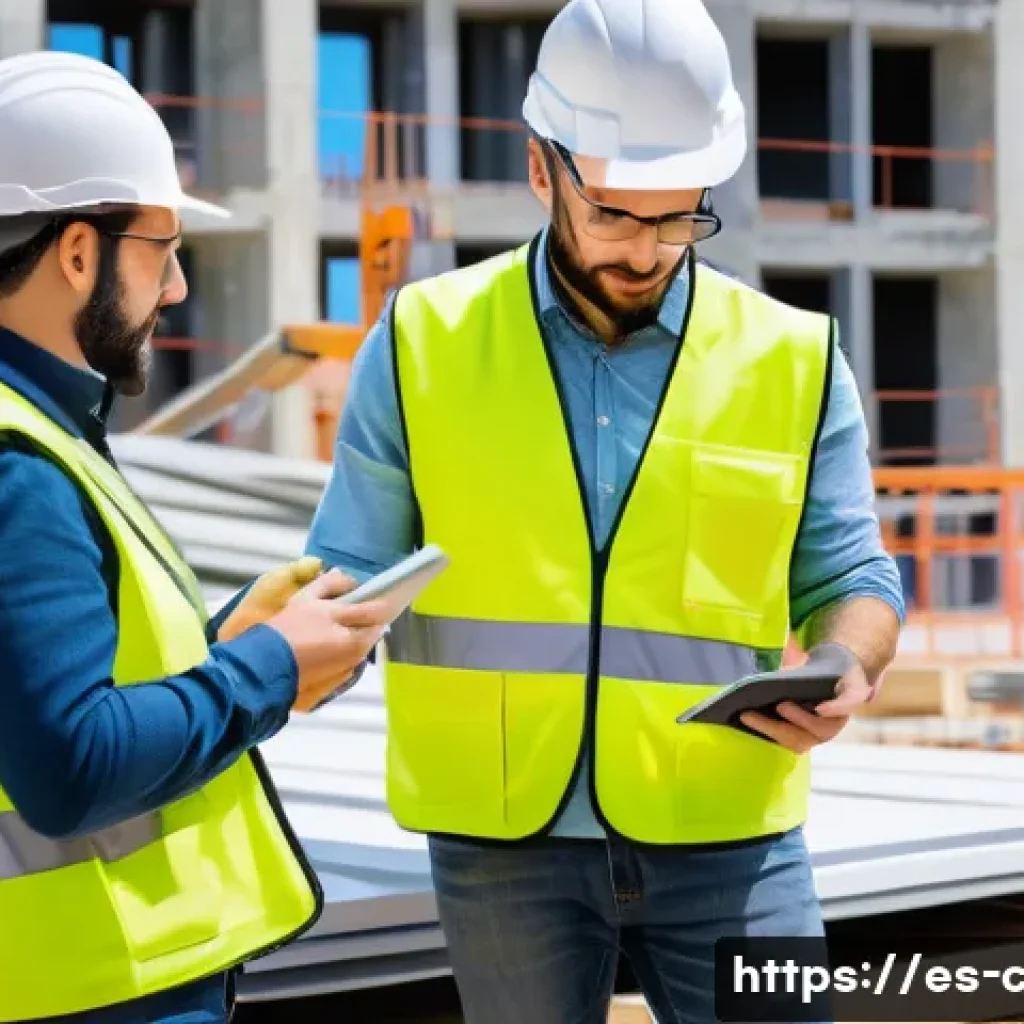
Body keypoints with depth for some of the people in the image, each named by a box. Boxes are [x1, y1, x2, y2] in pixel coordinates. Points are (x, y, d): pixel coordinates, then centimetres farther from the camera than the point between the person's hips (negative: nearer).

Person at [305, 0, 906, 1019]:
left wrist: (842, 668, -13)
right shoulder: (425, 342, 2)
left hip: (726, 836, 0)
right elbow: (352, 571, 5)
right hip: (502, 839, 0)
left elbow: (848, 574, 9)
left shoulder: (792, 358, 3)